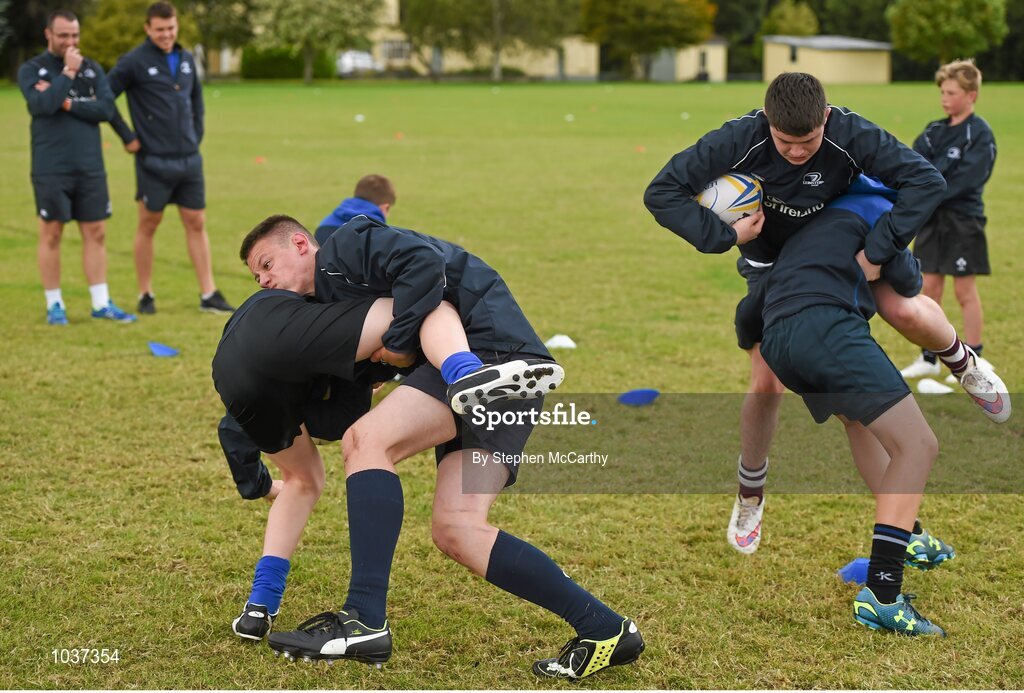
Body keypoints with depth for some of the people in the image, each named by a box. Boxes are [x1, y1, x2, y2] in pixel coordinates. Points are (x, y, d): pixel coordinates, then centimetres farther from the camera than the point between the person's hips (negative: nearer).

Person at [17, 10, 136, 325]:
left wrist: (66, 103, -11)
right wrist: (68, 72, -13)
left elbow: (106, 108, -4)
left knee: (95, 233, 4)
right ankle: (54, 305, 11)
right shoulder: (31, 70, 1)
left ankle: (101, 303, 10)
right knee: (51, 234, 1)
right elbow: (42, 104, -17)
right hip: (51, 169, -3)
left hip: (90, 167, 3)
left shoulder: (92, 69, 9)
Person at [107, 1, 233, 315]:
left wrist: (196, 133, 14)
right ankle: (145, 295, 15)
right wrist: (127, 137, -7)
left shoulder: (186, 59, 10)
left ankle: (208, 294, 9)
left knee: (196, 224, 5)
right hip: (154, 160, -5)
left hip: (189, 159, 5)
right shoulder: (134, 62, -8)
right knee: (148, 226, 5)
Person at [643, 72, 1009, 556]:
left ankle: (963, 363, 15)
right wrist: (724, 235, -37)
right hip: (770, 259, 0)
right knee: (766, 383, -4)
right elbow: (662, 192, -31)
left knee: (908, 313, -22)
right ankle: (750, 495, 19)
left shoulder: (851, 134, -34)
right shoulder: (741, 140, -34)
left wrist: (878, 250, -38)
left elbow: (925, 180, -33)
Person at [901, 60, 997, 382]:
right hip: (933, 220, 6)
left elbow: (968, 179, -18)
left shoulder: (980, 134, -9)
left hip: (963, 219, -6)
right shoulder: (934, 131, 10)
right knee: (930, 287, 9)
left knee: (965, 291, 0)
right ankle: (928, 359, 17)